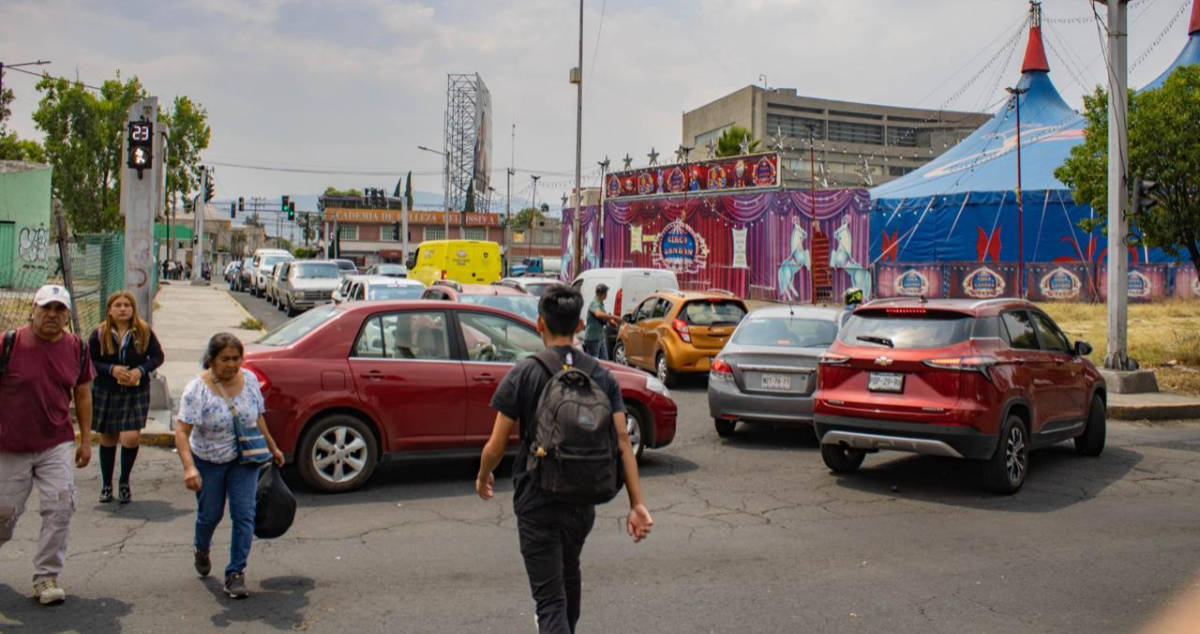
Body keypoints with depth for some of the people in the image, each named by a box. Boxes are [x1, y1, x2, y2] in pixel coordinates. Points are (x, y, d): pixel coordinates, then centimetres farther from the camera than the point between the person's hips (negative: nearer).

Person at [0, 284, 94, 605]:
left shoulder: (76, 348, 1)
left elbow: (82, 394, 11)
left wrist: (85, 440, 10)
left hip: (56, 445, 2)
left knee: (61, 507, -8)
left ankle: (46, 577, 4)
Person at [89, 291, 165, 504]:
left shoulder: (144, 331, -3)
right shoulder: (100, 334, -3)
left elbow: (158, 356, 4)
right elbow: (89, 362, 0)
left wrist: (141, 370, -14)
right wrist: (112, 369, -16)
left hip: (136, 392, -1)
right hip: (106, 393, 1)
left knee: (131, 438, -12)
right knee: (108, 439, 11)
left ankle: (124, 482, 12)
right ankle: (106, 485, 28)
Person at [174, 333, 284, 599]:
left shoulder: (250, 379, -5)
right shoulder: (197, 389, -19)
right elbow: (182, 432, -24)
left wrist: (272, 448, 14)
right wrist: (189, 468, -36)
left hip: (244, 459, 2)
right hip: (208, 462, -2)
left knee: (244, 515, -6)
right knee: (210, 514, 13)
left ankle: (236, 574, 3)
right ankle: (201, 549, 46)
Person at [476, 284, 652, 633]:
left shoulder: (523, 374, -11)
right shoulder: (602, 376, -1)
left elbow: (496, 445, -10)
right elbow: (622, 440, -9)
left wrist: (483, 477, 10)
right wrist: (637, 503, -9)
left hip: (536, 502, -5)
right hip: (583, 500, 5)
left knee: (549, 595, -3)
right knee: (569, 573, 30)